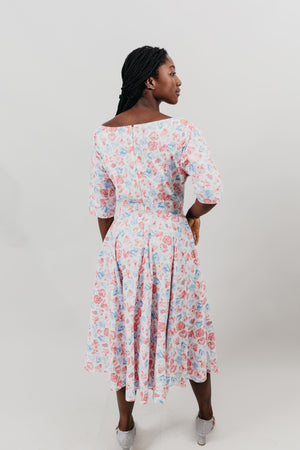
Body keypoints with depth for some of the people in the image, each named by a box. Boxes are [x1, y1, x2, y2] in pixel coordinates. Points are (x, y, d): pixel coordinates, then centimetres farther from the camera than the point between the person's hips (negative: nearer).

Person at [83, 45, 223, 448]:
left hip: (122, 241, 3)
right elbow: (212, 192, -26)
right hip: (170, 243, -2)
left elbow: (101, 205, 2)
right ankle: (206, 416, 40)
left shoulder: (104, 134, -4)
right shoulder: (181, 131, -15)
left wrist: (111, 249, 14)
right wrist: (193, 217, -4)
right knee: (186, 325, 18)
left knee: (124, 330, 19)